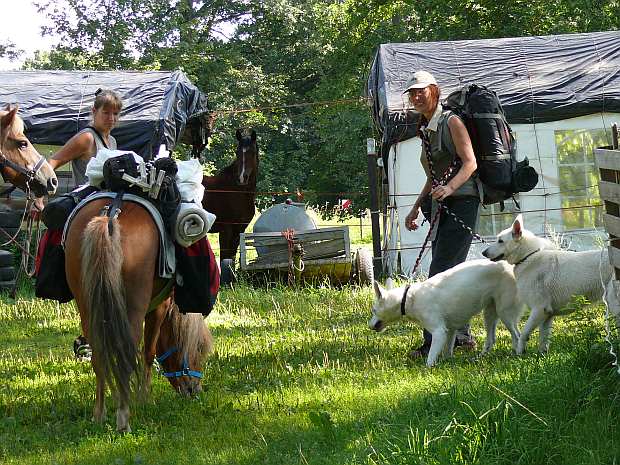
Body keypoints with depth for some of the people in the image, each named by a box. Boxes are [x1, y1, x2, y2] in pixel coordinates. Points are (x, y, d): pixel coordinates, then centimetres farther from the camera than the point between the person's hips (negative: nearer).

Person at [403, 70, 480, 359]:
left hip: (462, 203, -9)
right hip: (442, 207, 9)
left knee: (440, 273, -15)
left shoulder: (451, 122, -7)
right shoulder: (426, 129, 18)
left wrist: (450, 187, -31)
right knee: (448, 275, 9)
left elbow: (470, 162, -16)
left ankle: (434, 343, -18)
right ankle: (461, 335, 17)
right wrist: (416, 208, 21)